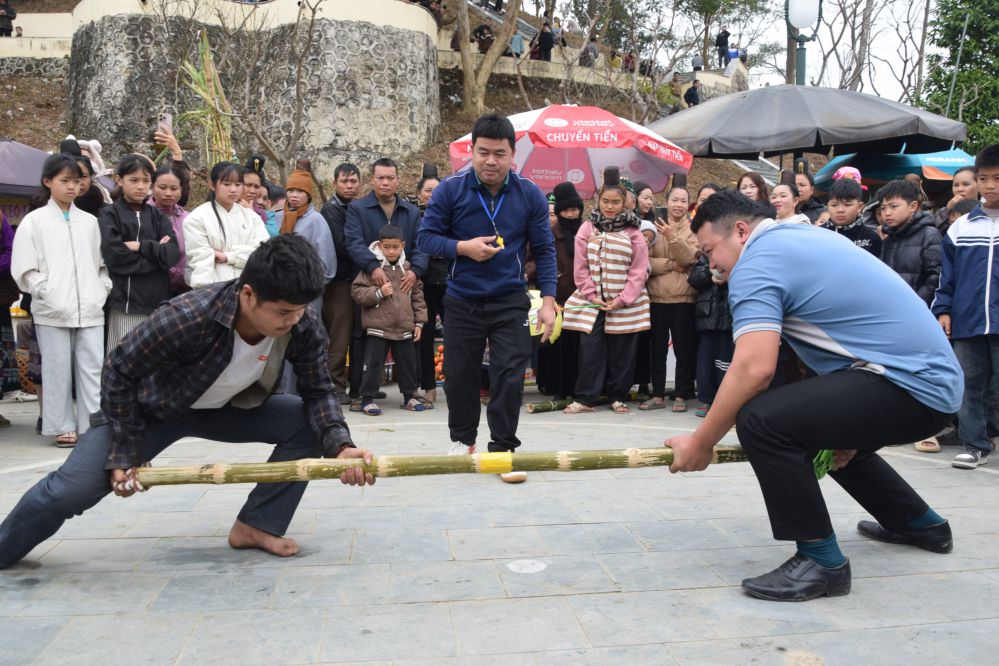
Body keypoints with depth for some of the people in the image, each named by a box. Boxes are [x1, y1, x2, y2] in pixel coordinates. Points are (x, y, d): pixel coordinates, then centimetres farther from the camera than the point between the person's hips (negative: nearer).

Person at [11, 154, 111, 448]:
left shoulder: (89, 222, 11)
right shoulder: (34, 221, 3)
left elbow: (103, 263, 15)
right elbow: (24, 270, 0)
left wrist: (102, 292, 3)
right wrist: (48, 294, -7)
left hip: (90, 310, 3)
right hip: (52, 313, -2)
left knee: (93, 369, 0)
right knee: (58, 371, 3)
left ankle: (93, 426, 6)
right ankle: (63, 427, 13)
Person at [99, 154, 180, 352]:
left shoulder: (158, 216, 13)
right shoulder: (109, 215, 4)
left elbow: (173, 254, 0)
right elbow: (114, 256, -11)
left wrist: (140, 246, -11)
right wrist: (156, 251, -7)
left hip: (157, 301, 3)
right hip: (124, 302, -3)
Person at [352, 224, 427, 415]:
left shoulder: (408, 268, 6)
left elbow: (417, 295, 10)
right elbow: (357, 292, -6)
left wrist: (419, 322, 6)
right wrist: (379, 293, -19)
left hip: (404, 327, 4)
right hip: (378, 327, -3)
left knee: (407, 362, 13)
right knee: (374, 363, 2)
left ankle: (409, 396, 28)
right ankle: (367, 398, 13)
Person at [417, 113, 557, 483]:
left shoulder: (530, 196, -4)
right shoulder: (450, 190, -6)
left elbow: (544, 250, 0)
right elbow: (425, 237, -3)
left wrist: (548, 300, -7)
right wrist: (463, 248, -20)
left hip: (510, 302, -1)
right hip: (461, 302, 1)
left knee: (509, 376, -5)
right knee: (459, 375, 10)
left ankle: (502, 448, 7)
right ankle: (462, 440, 31)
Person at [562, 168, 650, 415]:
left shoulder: (634, 232, 1)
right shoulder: (587, 229, 5)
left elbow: (639, 270, -3)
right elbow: (580, 267, 3)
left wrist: (623, 299, -11)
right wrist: (592, 295, -6)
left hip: (626, 304, 0)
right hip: (591, 302, 1)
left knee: (622, 352, 6)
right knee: (590, 350, -1)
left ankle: (618, 397, 19)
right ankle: (585, 398, 8)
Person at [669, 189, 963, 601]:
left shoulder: (756, 261, -11)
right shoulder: (807, 236, 18)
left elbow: (754, 368, -23)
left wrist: (700, 444, -12)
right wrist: (844, 419, 26)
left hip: (909, 384, -11)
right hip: (932, 378, 11)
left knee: (762, 420, -21)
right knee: (836, 440, 33)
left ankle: (821, 561, -8)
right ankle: (921, 524, 49)